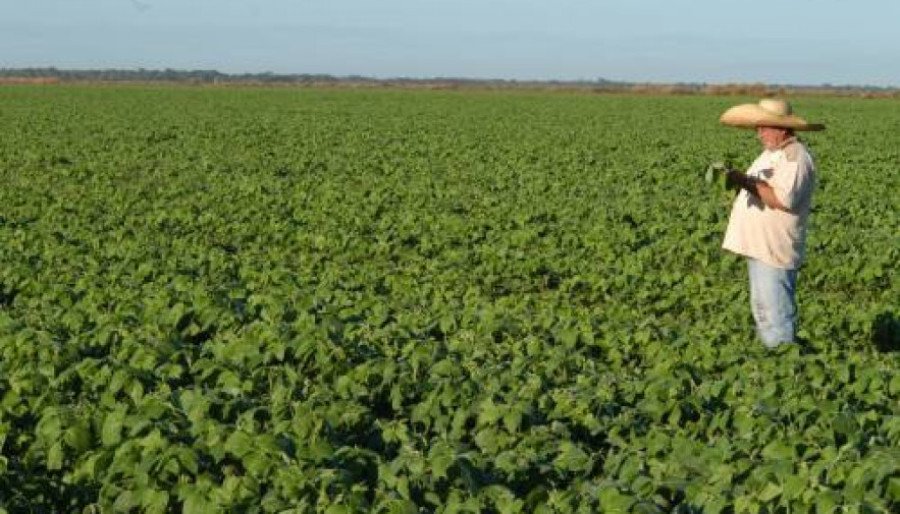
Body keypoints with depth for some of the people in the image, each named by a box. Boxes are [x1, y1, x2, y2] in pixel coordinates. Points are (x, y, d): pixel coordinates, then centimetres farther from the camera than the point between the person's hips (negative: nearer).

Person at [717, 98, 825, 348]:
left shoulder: (795, 157, -14)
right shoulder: (772, 152, 17)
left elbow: (783, 199, -25)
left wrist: (747, 182, -20)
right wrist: (738, 180, 0)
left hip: (776, 251, -10)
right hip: (759, 247, 10)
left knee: (777, 317, -7)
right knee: (762, 310, 15)